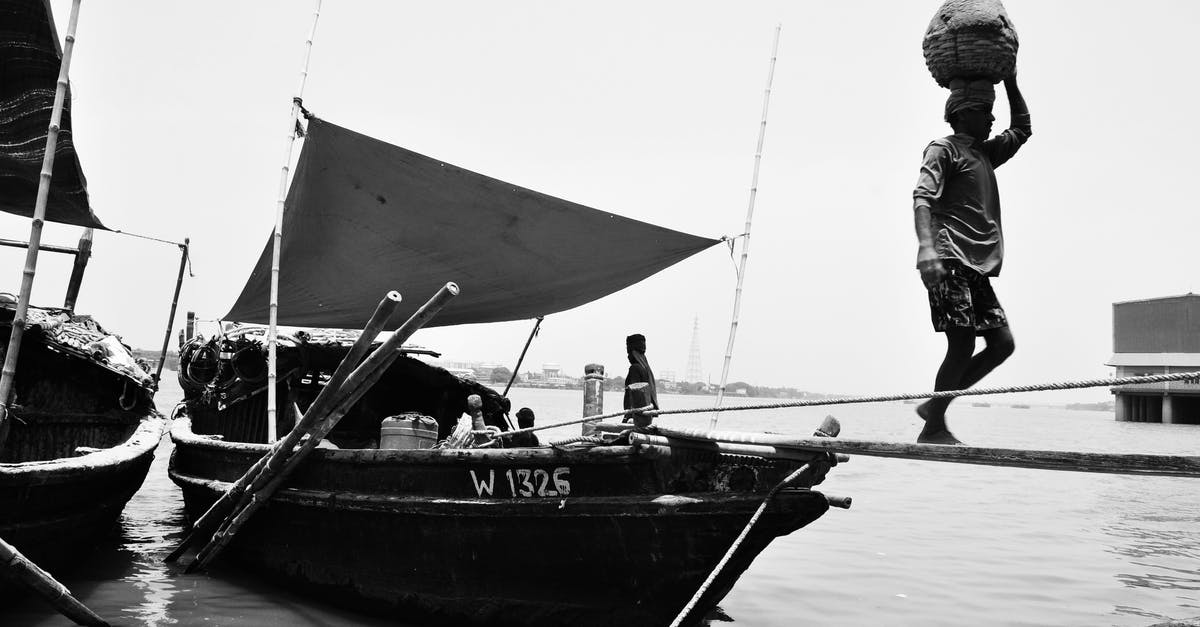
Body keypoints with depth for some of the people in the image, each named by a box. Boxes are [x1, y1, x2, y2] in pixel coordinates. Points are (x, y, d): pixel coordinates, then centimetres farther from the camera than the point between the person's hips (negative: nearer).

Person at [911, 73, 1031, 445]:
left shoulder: (985, 153, 24)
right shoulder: (943, 150, -2)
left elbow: (1022, 130, 39)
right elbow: (922, 197, -17)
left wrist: (1010, 83, 29)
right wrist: (925, 245, -33)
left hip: (978, 266, 9)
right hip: (950, 261, -9)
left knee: (1002, 344, 3)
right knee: (963, 345, -13)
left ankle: (934, 406, 10)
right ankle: (934, 428, -3)